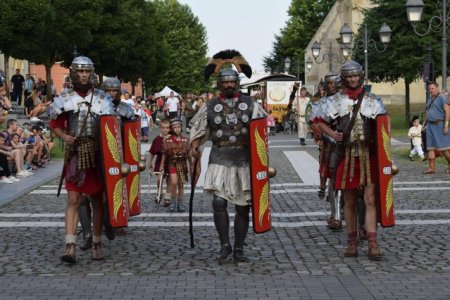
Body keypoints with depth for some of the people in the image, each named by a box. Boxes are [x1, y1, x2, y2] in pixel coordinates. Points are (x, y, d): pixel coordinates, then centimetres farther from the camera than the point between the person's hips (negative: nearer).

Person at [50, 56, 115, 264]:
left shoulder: (102, 99, 0)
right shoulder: (64, 100, 3)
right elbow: (55, 125, 13)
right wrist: (64, 136, -8)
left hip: (97, 155, 0)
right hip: (75, 155, 0)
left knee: (97, 201, 8)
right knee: (73, 200, -6)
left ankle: (96, 244, 19)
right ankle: (70, 246, -8)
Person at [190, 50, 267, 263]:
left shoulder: (250, 104, 4)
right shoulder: (210, 106, 4)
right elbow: (198, 132, 11)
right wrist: (194, 147, -7)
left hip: (244, 159, 1)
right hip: (220, 159, -1)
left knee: (243, 206, 4)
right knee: (219, 202, -13)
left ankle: (239, 249, 17)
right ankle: (224, 246, 5)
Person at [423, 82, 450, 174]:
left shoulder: (442, 97, -6)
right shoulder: (430, 99, 17)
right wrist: (424, 124, 16)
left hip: (439, 124, -8)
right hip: (430, 125, 8)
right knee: (430, 147, 2)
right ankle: (432, 168, 2)